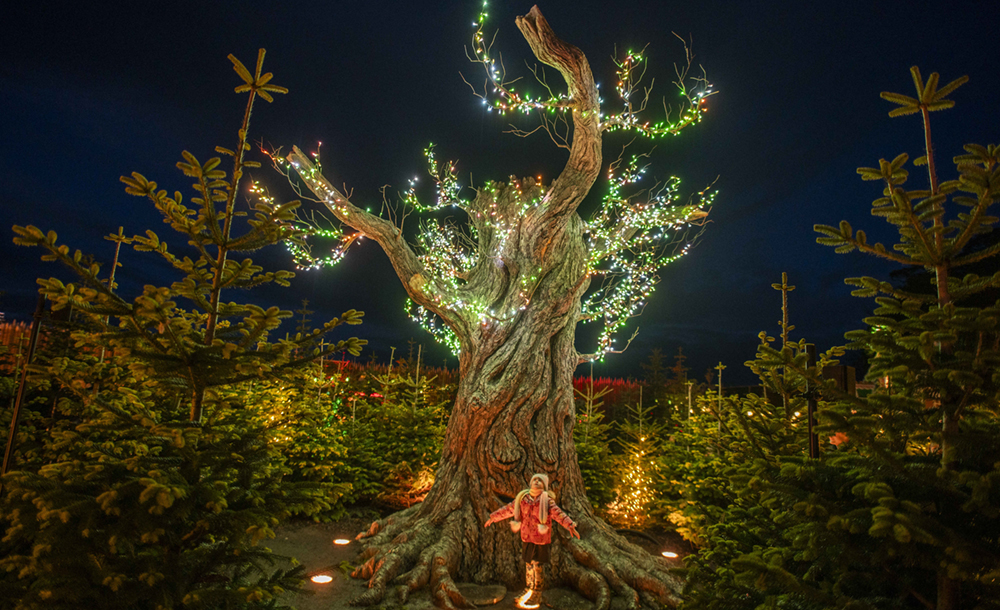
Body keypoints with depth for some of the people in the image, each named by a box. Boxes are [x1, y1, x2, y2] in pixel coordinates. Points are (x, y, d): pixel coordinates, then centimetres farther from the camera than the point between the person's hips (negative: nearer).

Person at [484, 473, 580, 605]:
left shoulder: (547, 500, -12)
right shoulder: (523, 498, 0)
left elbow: (558, 514, -26)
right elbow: (508, 509, 9)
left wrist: (569, 525, -42)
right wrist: (493, 517, 14)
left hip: (541, 539, -5)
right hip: (527, 537, 5)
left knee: (538, 566, 3)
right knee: (529, 564, 17)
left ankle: (537, 596, 19)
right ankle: (529, 590, 35)